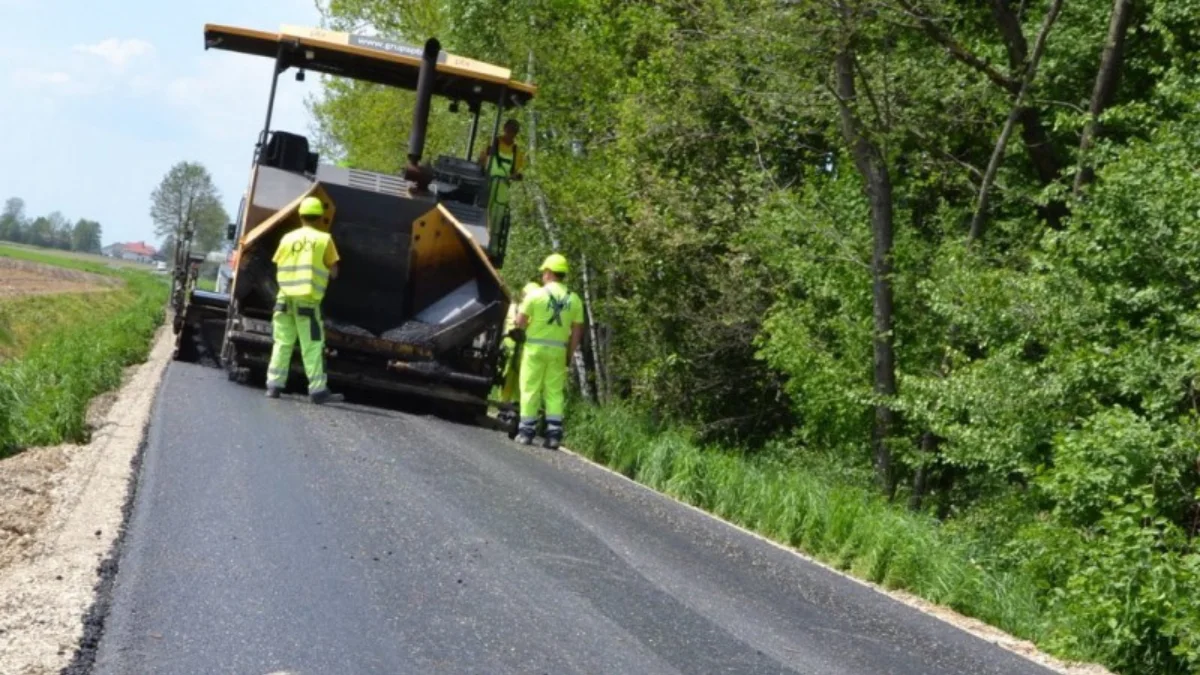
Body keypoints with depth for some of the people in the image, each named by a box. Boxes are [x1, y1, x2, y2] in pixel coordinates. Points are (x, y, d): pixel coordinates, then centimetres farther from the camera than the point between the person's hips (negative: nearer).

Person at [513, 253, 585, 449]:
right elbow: (577, 331, 5)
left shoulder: (536, 295, -6)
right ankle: (554, 432, 0)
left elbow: (520, 322, -6)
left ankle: (526, 430, 3)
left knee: (530, 389, 3)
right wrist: (569, 355, 12)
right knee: (555, 391, 6)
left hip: (535, 347, -3)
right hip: (559, 350, 3)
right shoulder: (574, 300, 4)